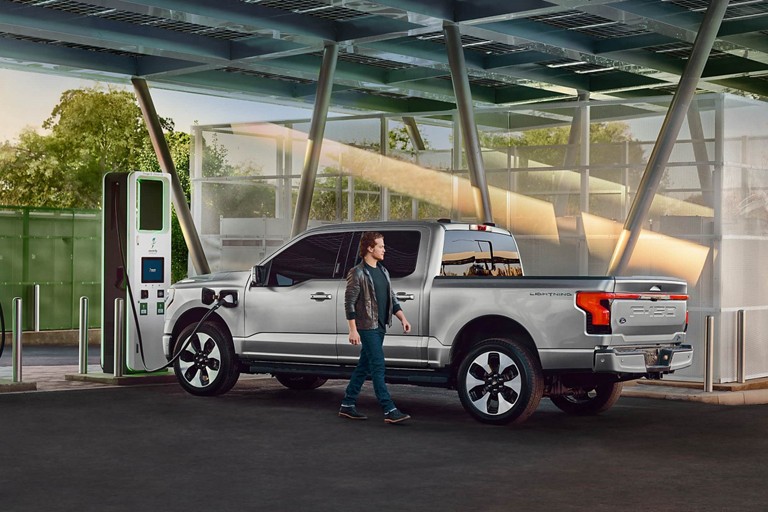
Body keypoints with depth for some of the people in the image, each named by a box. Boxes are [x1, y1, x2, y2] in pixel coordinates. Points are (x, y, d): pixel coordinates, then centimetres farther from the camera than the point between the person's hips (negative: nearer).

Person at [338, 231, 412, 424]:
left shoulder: (383, 272, 14)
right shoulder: (357, 273, -11)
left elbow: (392, 299, 19)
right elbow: (349, 303, -12)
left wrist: (403, 318, 7)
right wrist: (353, 330, -17)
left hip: (380, 327, 8)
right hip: (367, 327, -8)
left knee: (363, 367, 12)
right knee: (378, 368, -10)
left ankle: (347, 405, 20)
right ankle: (390, 411, -12)